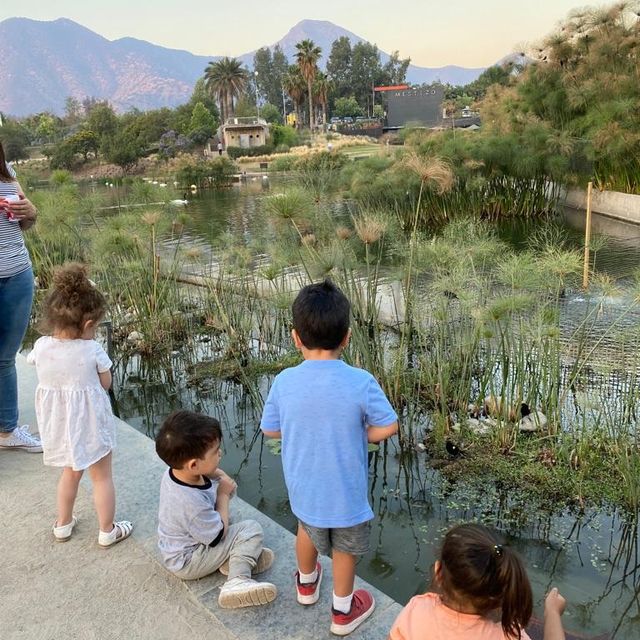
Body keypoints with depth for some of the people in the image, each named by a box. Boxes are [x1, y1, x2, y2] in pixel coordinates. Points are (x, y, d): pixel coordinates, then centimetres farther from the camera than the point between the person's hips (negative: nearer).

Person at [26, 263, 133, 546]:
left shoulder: (41, 346, -12)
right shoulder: (92, 350, -23)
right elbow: (105, 383, -8)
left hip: (57, 422, 5)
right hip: (89, 423, -5)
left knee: (71, 472, 28)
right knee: (101, 477, 14)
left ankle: (63, 524, 41)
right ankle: (107, 531, 26)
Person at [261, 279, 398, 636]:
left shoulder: (284, 382, -17)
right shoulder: (361, 382, -24)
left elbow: (271, 430, -5)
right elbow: (388, 428, -15)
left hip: (303, 485, 3)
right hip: (346, 488, -3)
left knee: (308, 529, 32)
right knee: (344, 548, 22)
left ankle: (307, 584, 56)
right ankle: (343, 613, 41)